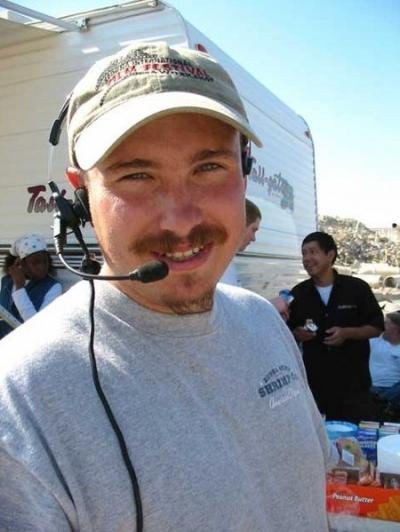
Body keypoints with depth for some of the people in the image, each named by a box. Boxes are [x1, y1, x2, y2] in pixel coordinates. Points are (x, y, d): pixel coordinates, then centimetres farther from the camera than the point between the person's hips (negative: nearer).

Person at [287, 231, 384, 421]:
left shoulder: (357, 288, -3)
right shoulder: (298, 293, 4)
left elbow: (376, 327, 1)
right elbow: (288, 332, 13)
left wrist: (347, 333, -15)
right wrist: (298, 334, -9)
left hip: (353, 381, -2)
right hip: (315, 382, 2)